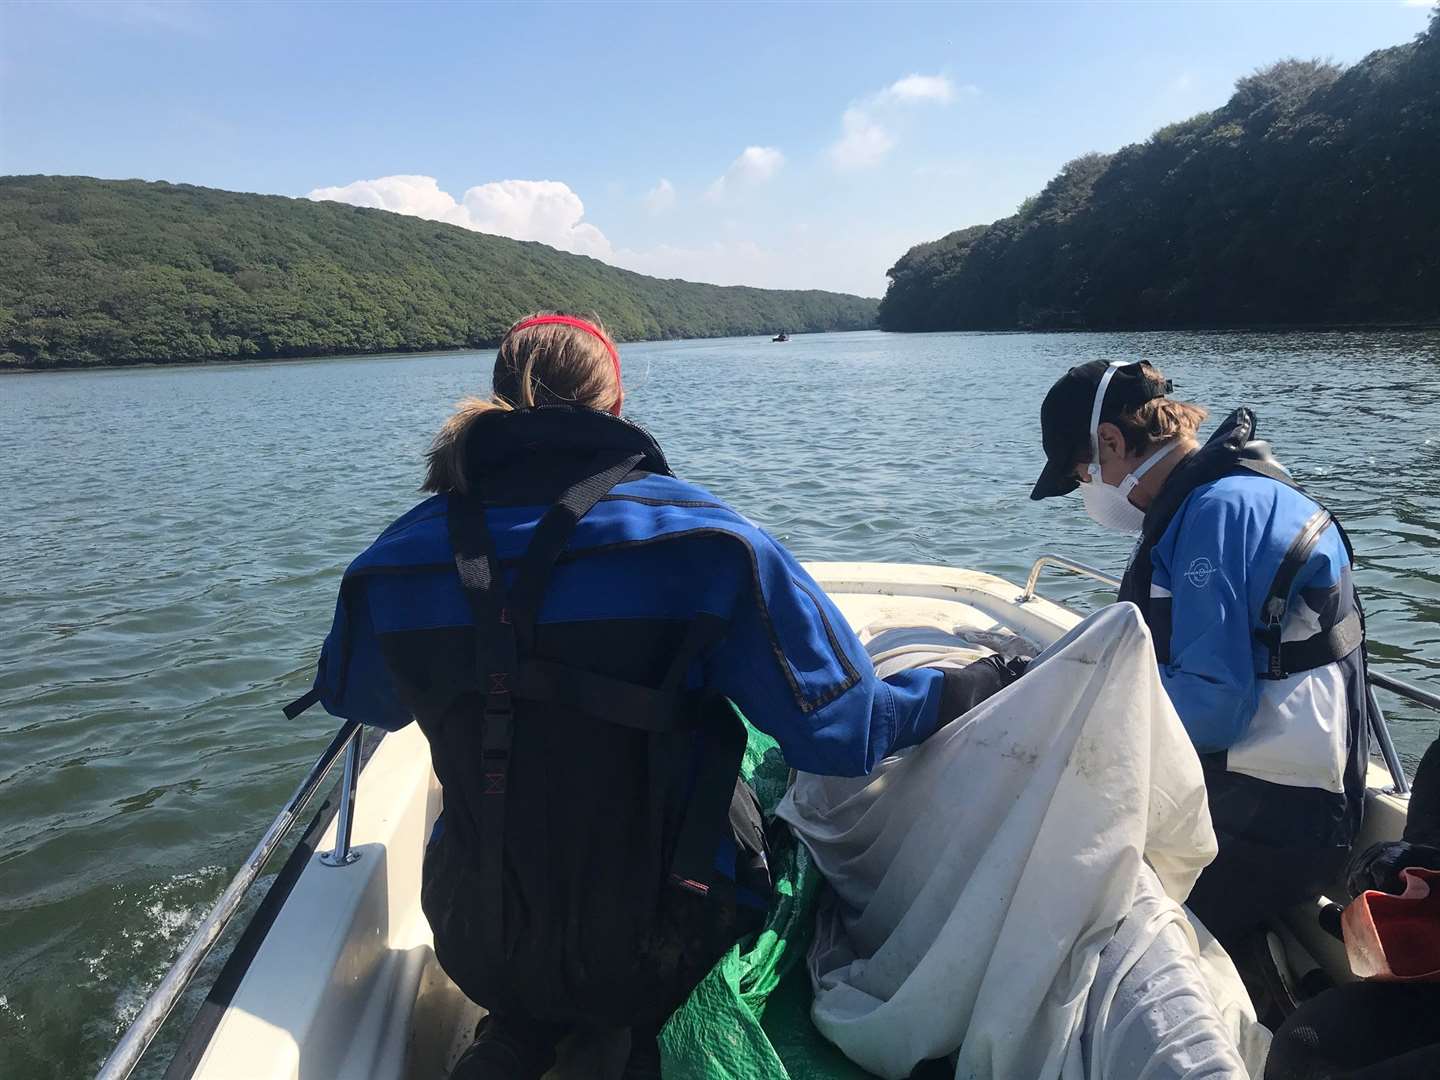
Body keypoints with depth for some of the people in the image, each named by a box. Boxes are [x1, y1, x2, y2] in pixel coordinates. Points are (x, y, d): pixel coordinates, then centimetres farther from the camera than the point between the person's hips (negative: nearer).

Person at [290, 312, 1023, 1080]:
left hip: (482, 954, 4)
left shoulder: (401, 555, -8)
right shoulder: (696, 537, -18)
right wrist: (971, 687, 1)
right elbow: (841, 727, -17)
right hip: (664, 953, -3)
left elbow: (351, 697, 13)